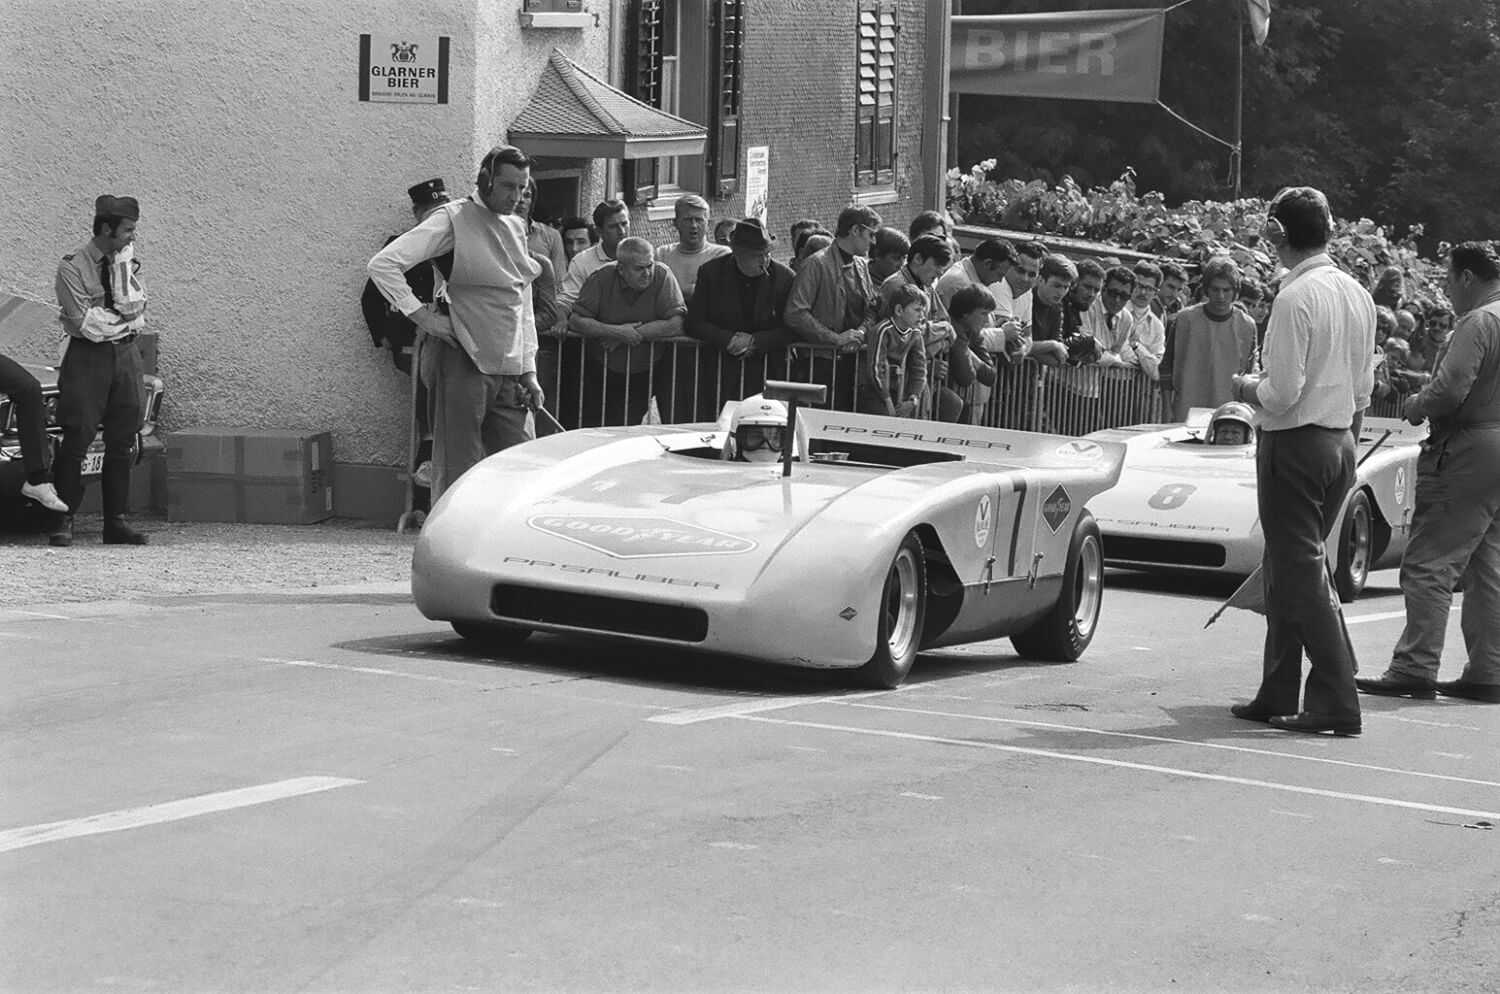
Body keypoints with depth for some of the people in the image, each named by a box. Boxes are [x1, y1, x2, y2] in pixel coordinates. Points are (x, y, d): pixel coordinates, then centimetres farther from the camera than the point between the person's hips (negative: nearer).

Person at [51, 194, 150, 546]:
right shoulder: (72, 267, -9)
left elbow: (133, 308, -2)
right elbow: (87, 324, -14)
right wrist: (124, 318, -5)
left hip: (126, 353, 5)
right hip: (88, 357, -5)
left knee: (122, 444, 5)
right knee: (76, 440, -6)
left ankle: (116, 521, 9)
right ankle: (65, 521, 1)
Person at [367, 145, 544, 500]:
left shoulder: (516, 227, 18)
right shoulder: (453, 218, -6)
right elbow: (382, 265, -14)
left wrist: (529, 370, 16)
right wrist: (420, 314, -17)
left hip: (509, 371, 7)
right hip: (462, 363, -7)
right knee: (458, 474, -5)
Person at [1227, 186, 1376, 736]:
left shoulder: (1295, 298, -18)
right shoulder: (1357, 294, 7)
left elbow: (1283, 392, -20)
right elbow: (1363, 385, 12)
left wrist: (1247, 388, -1)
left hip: (1295, 443, -8)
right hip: (1341, 441, 8)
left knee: (1302, 574, -3)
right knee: (1289, 568, 17)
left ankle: (1336, 702, -6)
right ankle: (1278, 694, 23)